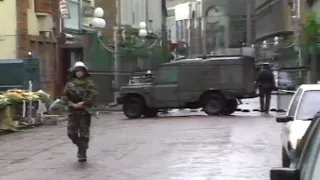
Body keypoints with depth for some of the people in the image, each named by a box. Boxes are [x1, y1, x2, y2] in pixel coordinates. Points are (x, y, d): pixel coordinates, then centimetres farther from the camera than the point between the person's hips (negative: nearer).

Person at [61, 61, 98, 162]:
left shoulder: (89, 83, 3)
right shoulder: (70, 84, 8)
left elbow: (93, 95, -9)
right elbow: (64, 97, 5)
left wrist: (84, 103, -19)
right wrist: (72, 104, -11)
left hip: (85, 111, -2)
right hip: (73, 111, 2)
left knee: (84, 133, -4)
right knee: (71, 133, 0)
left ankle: (82, 154, 1)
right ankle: (81, 146, 26)